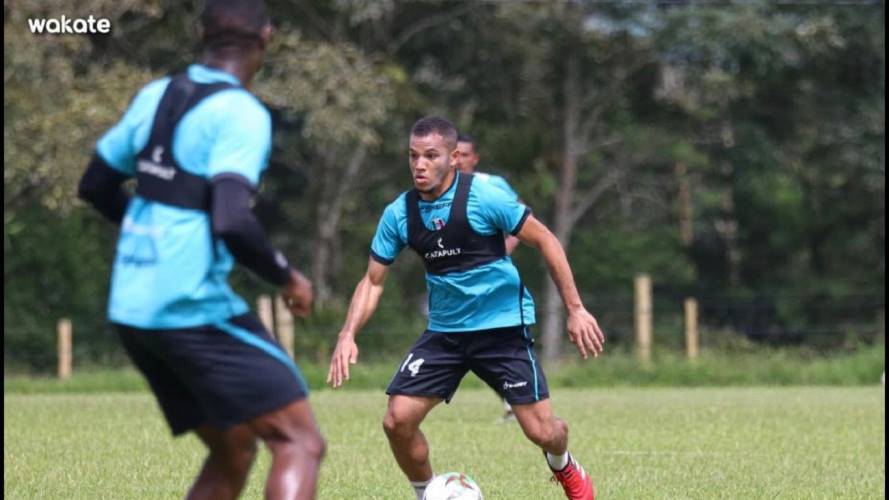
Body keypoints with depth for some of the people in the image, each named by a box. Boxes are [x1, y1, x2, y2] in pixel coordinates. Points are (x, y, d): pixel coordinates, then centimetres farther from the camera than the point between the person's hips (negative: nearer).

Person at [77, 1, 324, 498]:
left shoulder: (155, 97, 9)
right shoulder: (241, 113, -13)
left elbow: (96, 186, 20)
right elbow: (233, 224, -24)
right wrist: (288, 277, -8)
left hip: (132, 309, 8)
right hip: (195, 309, -8)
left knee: (233, 450, 19)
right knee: (301, 443, -6)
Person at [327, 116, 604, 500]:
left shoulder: (483, 197, -16)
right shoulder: (398, 214, -4)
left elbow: (545, 241, -7)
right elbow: (373, 281, 5)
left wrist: (575, 309, -10)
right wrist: (348, 335, -10)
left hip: (503, 326, -3)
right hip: (443, 331, 3)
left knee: (541, 431, -7)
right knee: (397, 420, -12)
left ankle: (565, 467, 31)